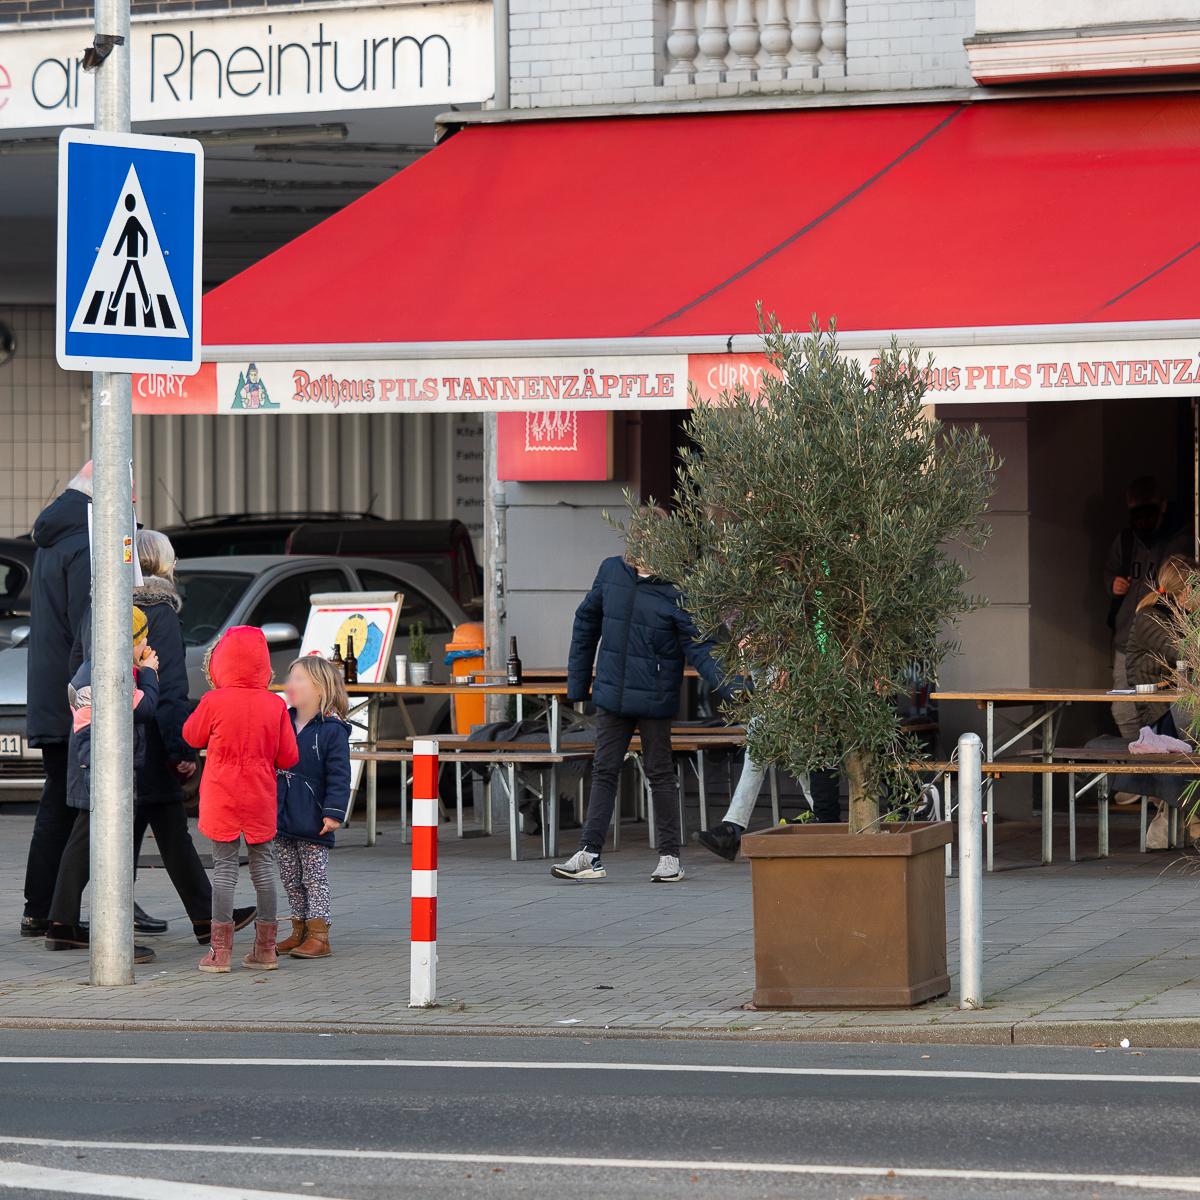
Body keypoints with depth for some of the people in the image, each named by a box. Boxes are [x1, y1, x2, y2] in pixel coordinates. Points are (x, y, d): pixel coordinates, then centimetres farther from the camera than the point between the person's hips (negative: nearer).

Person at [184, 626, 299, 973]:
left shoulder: (213, 702, -11)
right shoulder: (275, 704, -4)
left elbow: (192, 736, 7)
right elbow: (289, 758, 0)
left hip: (222, 798, -2)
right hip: (261, 800, 2)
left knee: (224, 867, 3)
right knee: (263, 866, 11)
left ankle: (221, 950, 0)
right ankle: (265, 948, 14)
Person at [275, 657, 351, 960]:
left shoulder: (332, 730, -11)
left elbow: (338, 776, -13)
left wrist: (333, 813, -18)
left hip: (313, 822, -7)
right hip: (283, 821, 7)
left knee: (315, 879, -1)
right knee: (290, 879, 12)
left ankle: (319, 936, 3)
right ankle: (300, 932, 22)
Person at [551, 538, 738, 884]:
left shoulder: (675, 592, -12)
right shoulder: (611, 572, 1)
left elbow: (698, 648, -13)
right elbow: (587, 623, 12)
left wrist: (726, 688, -26)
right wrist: (578, 683, 13)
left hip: (654, 700, -4)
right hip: (612, 695, 4)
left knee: (660, 775, 5)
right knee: (604, 771, 5)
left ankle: (669, 856, 13)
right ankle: (590, 853, 7)